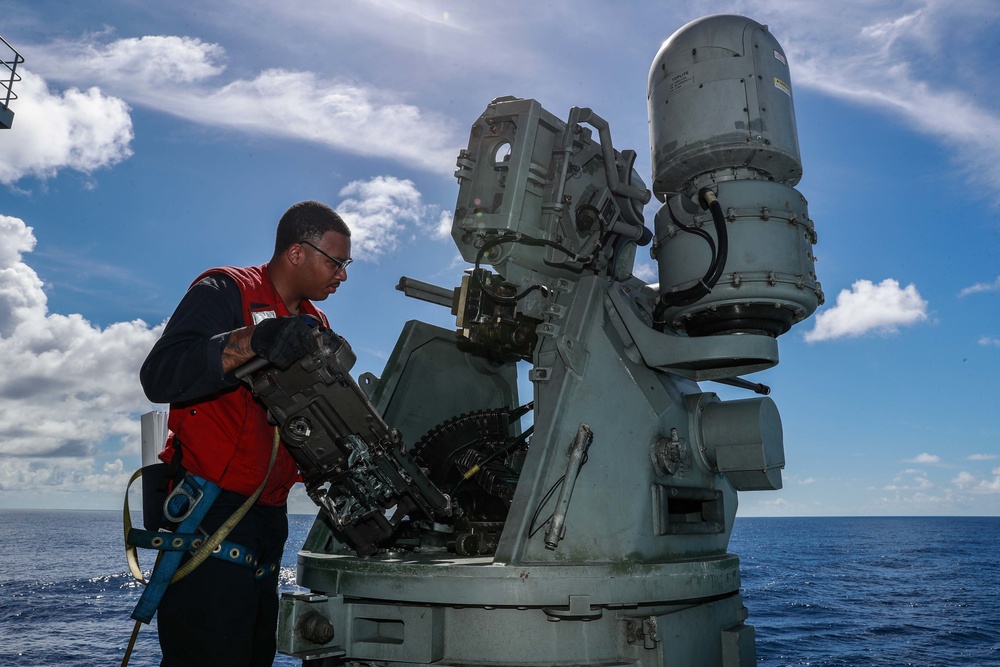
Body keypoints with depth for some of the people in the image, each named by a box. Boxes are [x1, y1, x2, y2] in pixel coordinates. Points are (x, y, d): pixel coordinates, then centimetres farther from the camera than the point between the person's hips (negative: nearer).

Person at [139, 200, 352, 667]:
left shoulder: (313, 324, 16)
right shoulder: (225, 291, -8)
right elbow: (159, 377, -22)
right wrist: (250, 341, -33)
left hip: (268, 518, 8)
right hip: (209, 515, -8)